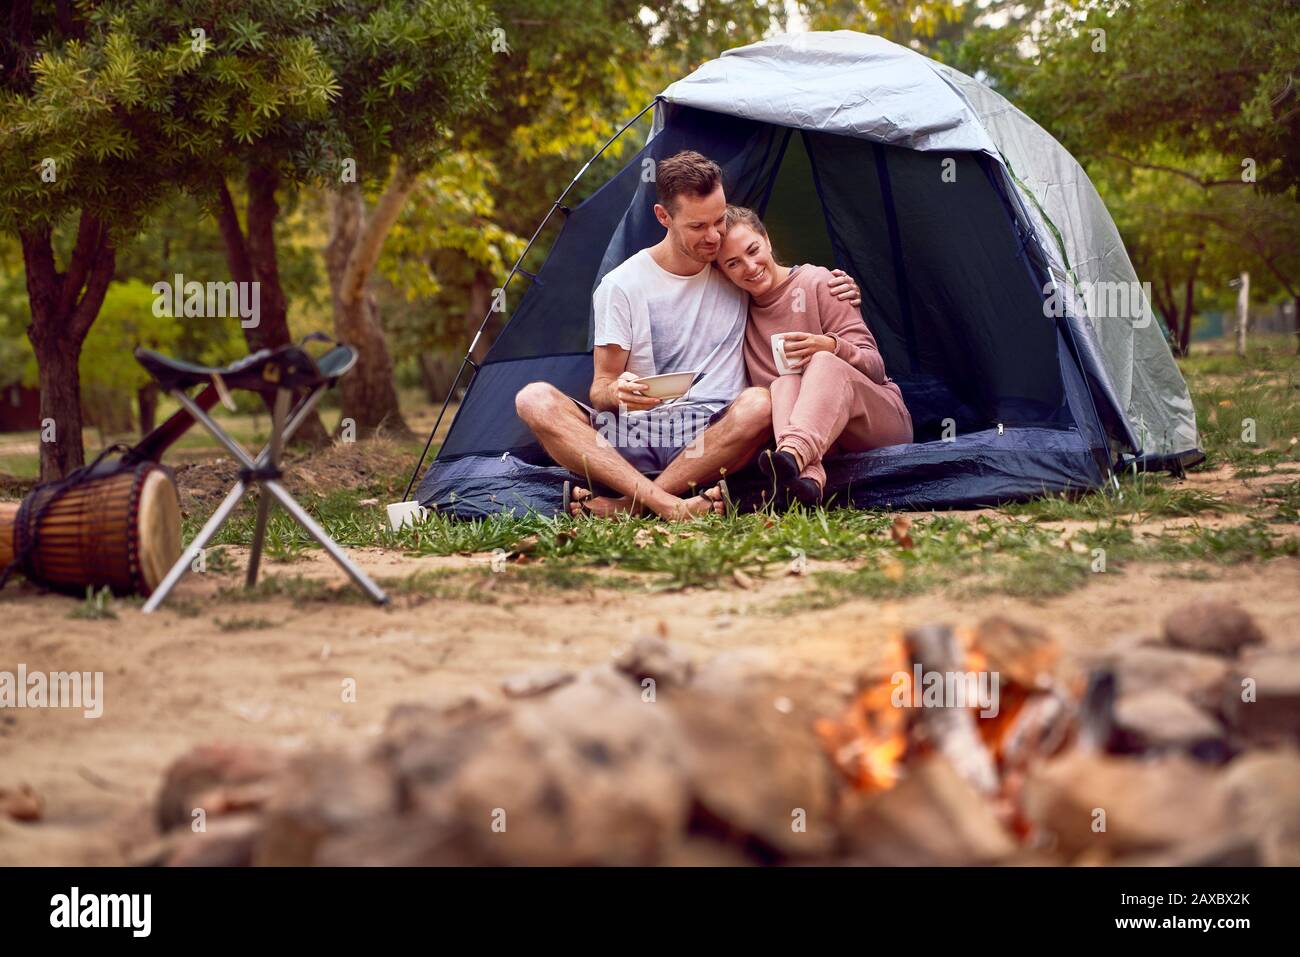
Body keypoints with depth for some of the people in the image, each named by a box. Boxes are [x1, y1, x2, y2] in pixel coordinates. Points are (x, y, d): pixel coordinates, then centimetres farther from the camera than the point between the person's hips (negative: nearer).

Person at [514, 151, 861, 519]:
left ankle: (627, 503, -29)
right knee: (534, 399, -27)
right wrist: (615, 393, -22)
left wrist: (831, 293, 5)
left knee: (759, 405, -34)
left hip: (711, 437, 1)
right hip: (632, 435, 0)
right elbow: (601, 386, 4)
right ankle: (664, 503, -44)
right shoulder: (621, 286, 3)